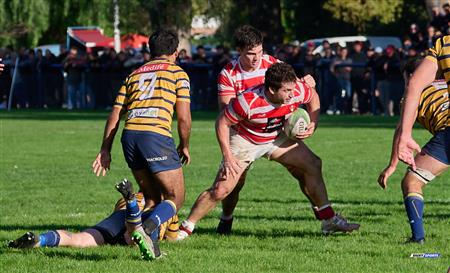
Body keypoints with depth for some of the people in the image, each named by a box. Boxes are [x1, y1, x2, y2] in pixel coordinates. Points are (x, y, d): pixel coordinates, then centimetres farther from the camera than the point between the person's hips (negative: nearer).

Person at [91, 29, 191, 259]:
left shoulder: (134, 74, 25)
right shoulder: (177, 73, 12)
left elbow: (115, 114, 19)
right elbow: (183, 117, 4)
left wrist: (105, 149, 20)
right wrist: (184, 146, 19)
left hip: (130, 134, 5)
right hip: (157, 135, -5)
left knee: (150, 195, 23)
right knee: (175, 198, 1)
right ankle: (147, 229, -27)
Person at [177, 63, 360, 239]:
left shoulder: (297, 90, -24)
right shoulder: (248, 101, -37)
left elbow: (313, 97, 2)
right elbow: (222, 122, -22)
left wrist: (313, 124, -11)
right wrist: (228, 157, -24)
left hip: (275, 138, 5)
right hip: (244, 141, -5)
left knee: (313, 165, -2)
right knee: (220, 190, -14)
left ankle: (329, 220, 9)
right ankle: (185, 228, 1)